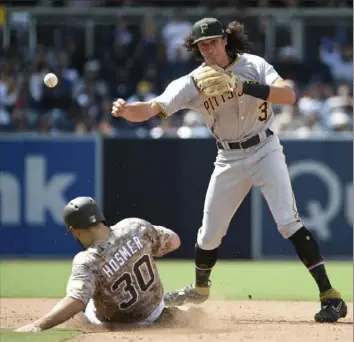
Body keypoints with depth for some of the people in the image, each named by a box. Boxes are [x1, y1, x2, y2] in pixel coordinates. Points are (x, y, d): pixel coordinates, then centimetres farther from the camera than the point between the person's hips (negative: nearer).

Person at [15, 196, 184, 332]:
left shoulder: (88, 262, -37)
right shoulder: (135, 226, -23)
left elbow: (76, 302, -51)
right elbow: (174, 241, -8)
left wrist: (37, 325, -60)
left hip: (124, 322, -4)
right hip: (155, 310, 4)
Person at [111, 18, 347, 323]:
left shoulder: (253, 66, -12)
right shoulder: (193, 83, -8)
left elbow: (289, 95, -26)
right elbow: (152, 108, -17)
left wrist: (243, 87, -36)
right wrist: (125, 110, -39)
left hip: (264, 151, -3)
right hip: (229, 159, 3)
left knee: (288, 221, -16)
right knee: (210, 232, 10)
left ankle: (329, 295, -16)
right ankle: (200, 289, 39)